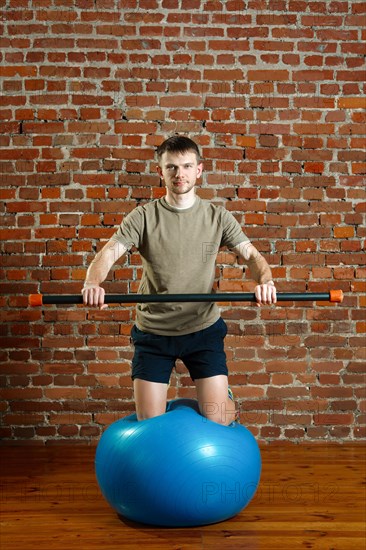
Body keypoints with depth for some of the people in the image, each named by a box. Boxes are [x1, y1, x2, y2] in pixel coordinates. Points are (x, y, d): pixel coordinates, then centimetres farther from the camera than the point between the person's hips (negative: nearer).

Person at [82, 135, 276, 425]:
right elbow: (109, 252, -14)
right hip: (153, 332, 0)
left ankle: (223, 390, 34)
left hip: (203, 328, 0)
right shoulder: (144, 216, -5)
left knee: (218, 419, -2)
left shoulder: (218, 216, -1)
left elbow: (251, 254, -6)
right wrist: (93, 283, -37)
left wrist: (265, 279, -30)